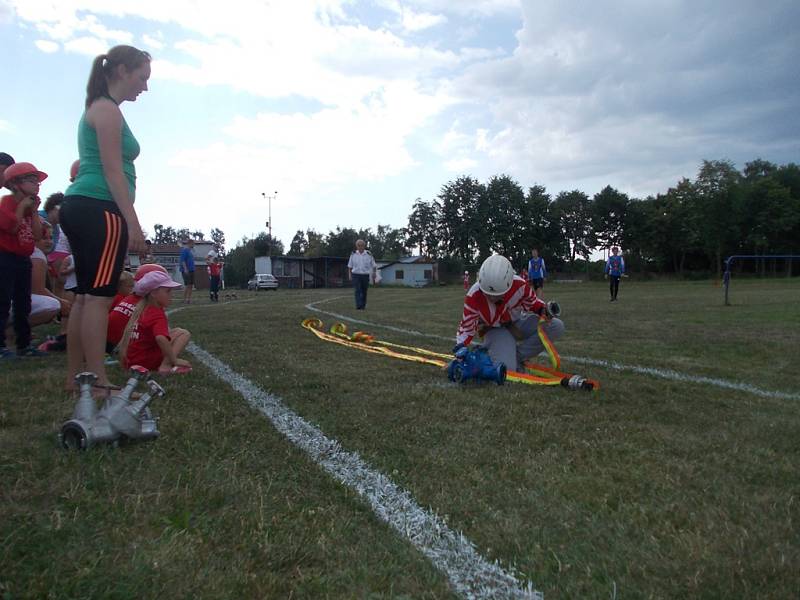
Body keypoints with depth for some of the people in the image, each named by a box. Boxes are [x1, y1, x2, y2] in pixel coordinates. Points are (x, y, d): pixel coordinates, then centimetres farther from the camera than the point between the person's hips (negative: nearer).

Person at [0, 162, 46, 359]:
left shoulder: (31, 206, 14)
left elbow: (37, 235, 4)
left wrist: (34, 211, 0)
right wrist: (22, 207, -14)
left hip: (23, 259, 8)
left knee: (23, 304, 11)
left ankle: (24, 344, 18)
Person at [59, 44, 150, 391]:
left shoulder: (98, 109, 25)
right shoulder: (108, 109, -5)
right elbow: (113, 170, -14)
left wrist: (126, 221, 20)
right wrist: (132, 222, -19)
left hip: (81, 208, 10)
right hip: (98, 210, -10)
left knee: (86, 296, 9)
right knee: (99, 297, -13)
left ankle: (75, 378, 14)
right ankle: (99, 383, -13)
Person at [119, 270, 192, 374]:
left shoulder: (142, 308, 12)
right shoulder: (157, 314, -18)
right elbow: (161, 338, -35)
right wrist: (174, 360, -28)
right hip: (145, 362, -9)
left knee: (176, 331, 22)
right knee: (184, 333, -10)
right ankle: (165, 366, -22)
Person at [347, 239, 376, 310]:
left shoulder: (368, 255, -2)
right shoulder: (353, 255, 2)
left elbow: (374, 266, 5)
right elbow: (350, 266, 11)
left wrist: (374, 275, 2)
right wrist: (350, 275, 5)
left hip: (365, 275, 1)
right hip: (356, 275, 0)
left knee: (364, 292, 8)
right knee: (358, 290, -15)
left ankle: (363, 306, 23)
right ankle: (358, 306, -23)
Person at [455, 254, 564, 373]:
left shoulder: (519, 284, -25)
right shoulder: (474, 296, -30)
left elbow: (531, 301, -1)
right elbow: (467, 325, -18)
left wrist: (541, 309, -22)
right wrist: (461, 345, -35)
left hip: (517, 323, 4)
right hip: (495, 330, -4)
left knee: (557, 326, -19)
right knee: (505, 370, -31)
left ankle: (517, 357, -11)